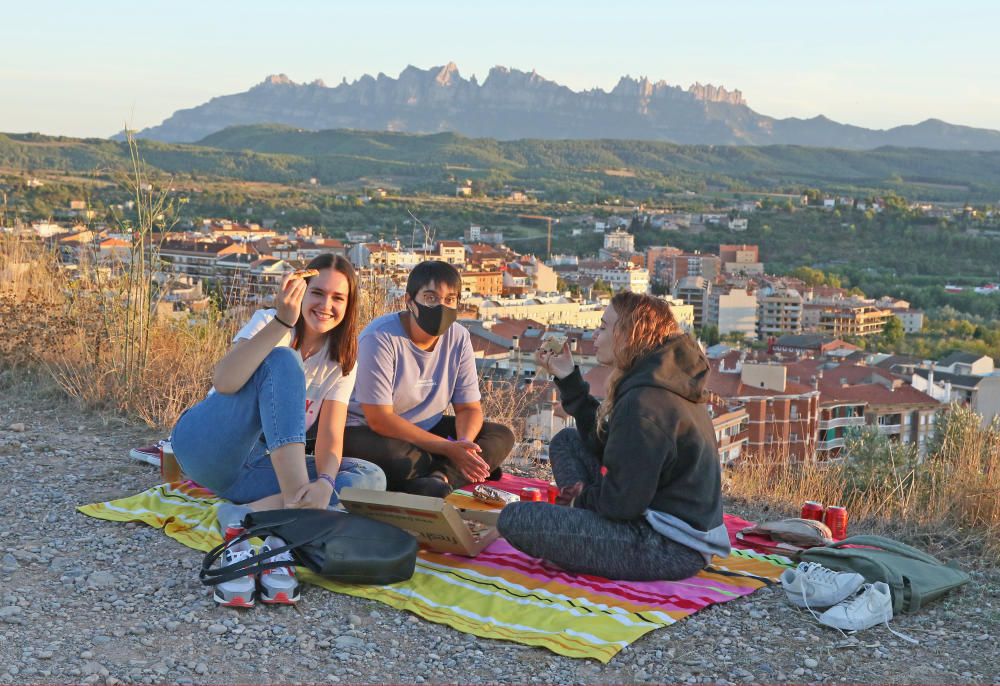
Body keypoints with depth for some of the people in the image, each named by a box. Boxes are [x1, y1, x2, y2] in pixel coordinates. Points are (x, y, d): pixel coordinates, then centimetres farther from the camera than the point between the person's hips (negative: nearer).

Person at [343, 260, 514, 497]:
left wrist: (464, 443, -24)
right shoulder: (381, 338, -21)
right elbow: (379, 419, -24)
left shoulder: (458, 338, -3)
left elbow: (469, 408, 2)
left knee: (501, 436, -10)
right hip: (365, 430, -7)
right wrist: (447, 448, -29)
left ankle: (439, 477, -30)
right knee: (394, 456, -41)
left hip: (426, 429, 7)